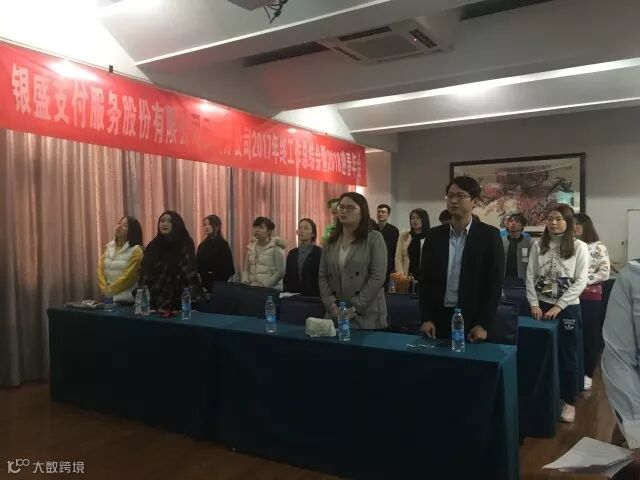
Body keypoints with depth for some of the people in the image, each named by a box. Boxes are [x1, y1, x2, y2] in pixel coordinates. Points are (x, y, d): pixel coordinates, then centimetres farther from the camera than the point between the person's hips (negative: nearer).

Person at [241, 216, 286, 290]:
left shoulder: (276, 247, -5)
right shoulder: (251, 247, 10)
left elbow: (281, 272, -9)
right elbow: (246, 269, 15)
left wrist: (266, 286, -15)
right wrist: (245, 284, -1)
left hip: (271, 289, -4)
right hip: (252, 289, 4)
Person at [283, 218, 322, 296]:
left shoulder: (320, 253, -6)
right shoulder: (292, 254, 10)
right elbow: (287, 279, 12)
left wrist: (317, 297, -15)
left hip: (313, 297, -4)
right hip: (293, 296, 4)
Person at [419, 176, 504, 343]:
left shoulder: (489, 235, -4)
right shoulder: (434, 235, 4)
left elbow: (495, 283, -6)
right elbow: (425, 279, 5)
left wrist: (483, 324, -12)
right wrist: (426, 318, -3)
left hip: (473, 320, -2)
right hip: (438, 318, 3)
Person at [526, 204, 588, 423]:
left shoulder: (579, 247, -4)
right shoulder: (538, 245, 3)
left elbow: (580, 282, -8)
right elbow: (530, 277, 2)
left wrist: (558, 306, -14)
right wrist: (534, 304, -8)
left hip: (568, 308, -2)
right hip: (541, 307, 2)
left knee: (567, 358, 7)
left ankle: (568, 402, 22)